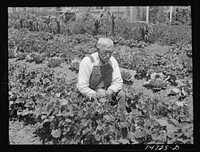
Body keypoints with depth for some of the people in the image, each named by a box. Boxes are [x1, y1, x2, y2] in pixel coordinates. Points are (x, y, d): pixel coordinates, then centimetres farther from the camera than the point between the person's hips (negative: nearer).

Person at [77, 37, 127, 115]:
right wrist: (95, 95, -35)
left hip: (106, 92, 4)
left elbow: (118, 81, -9)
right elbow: (82, 87, -23)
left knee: (121, 93, -14)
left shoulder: (112, 60, -9)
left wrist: (108, 92, -27)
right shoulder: (87, 61, -23)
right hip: (90, 96, -4)